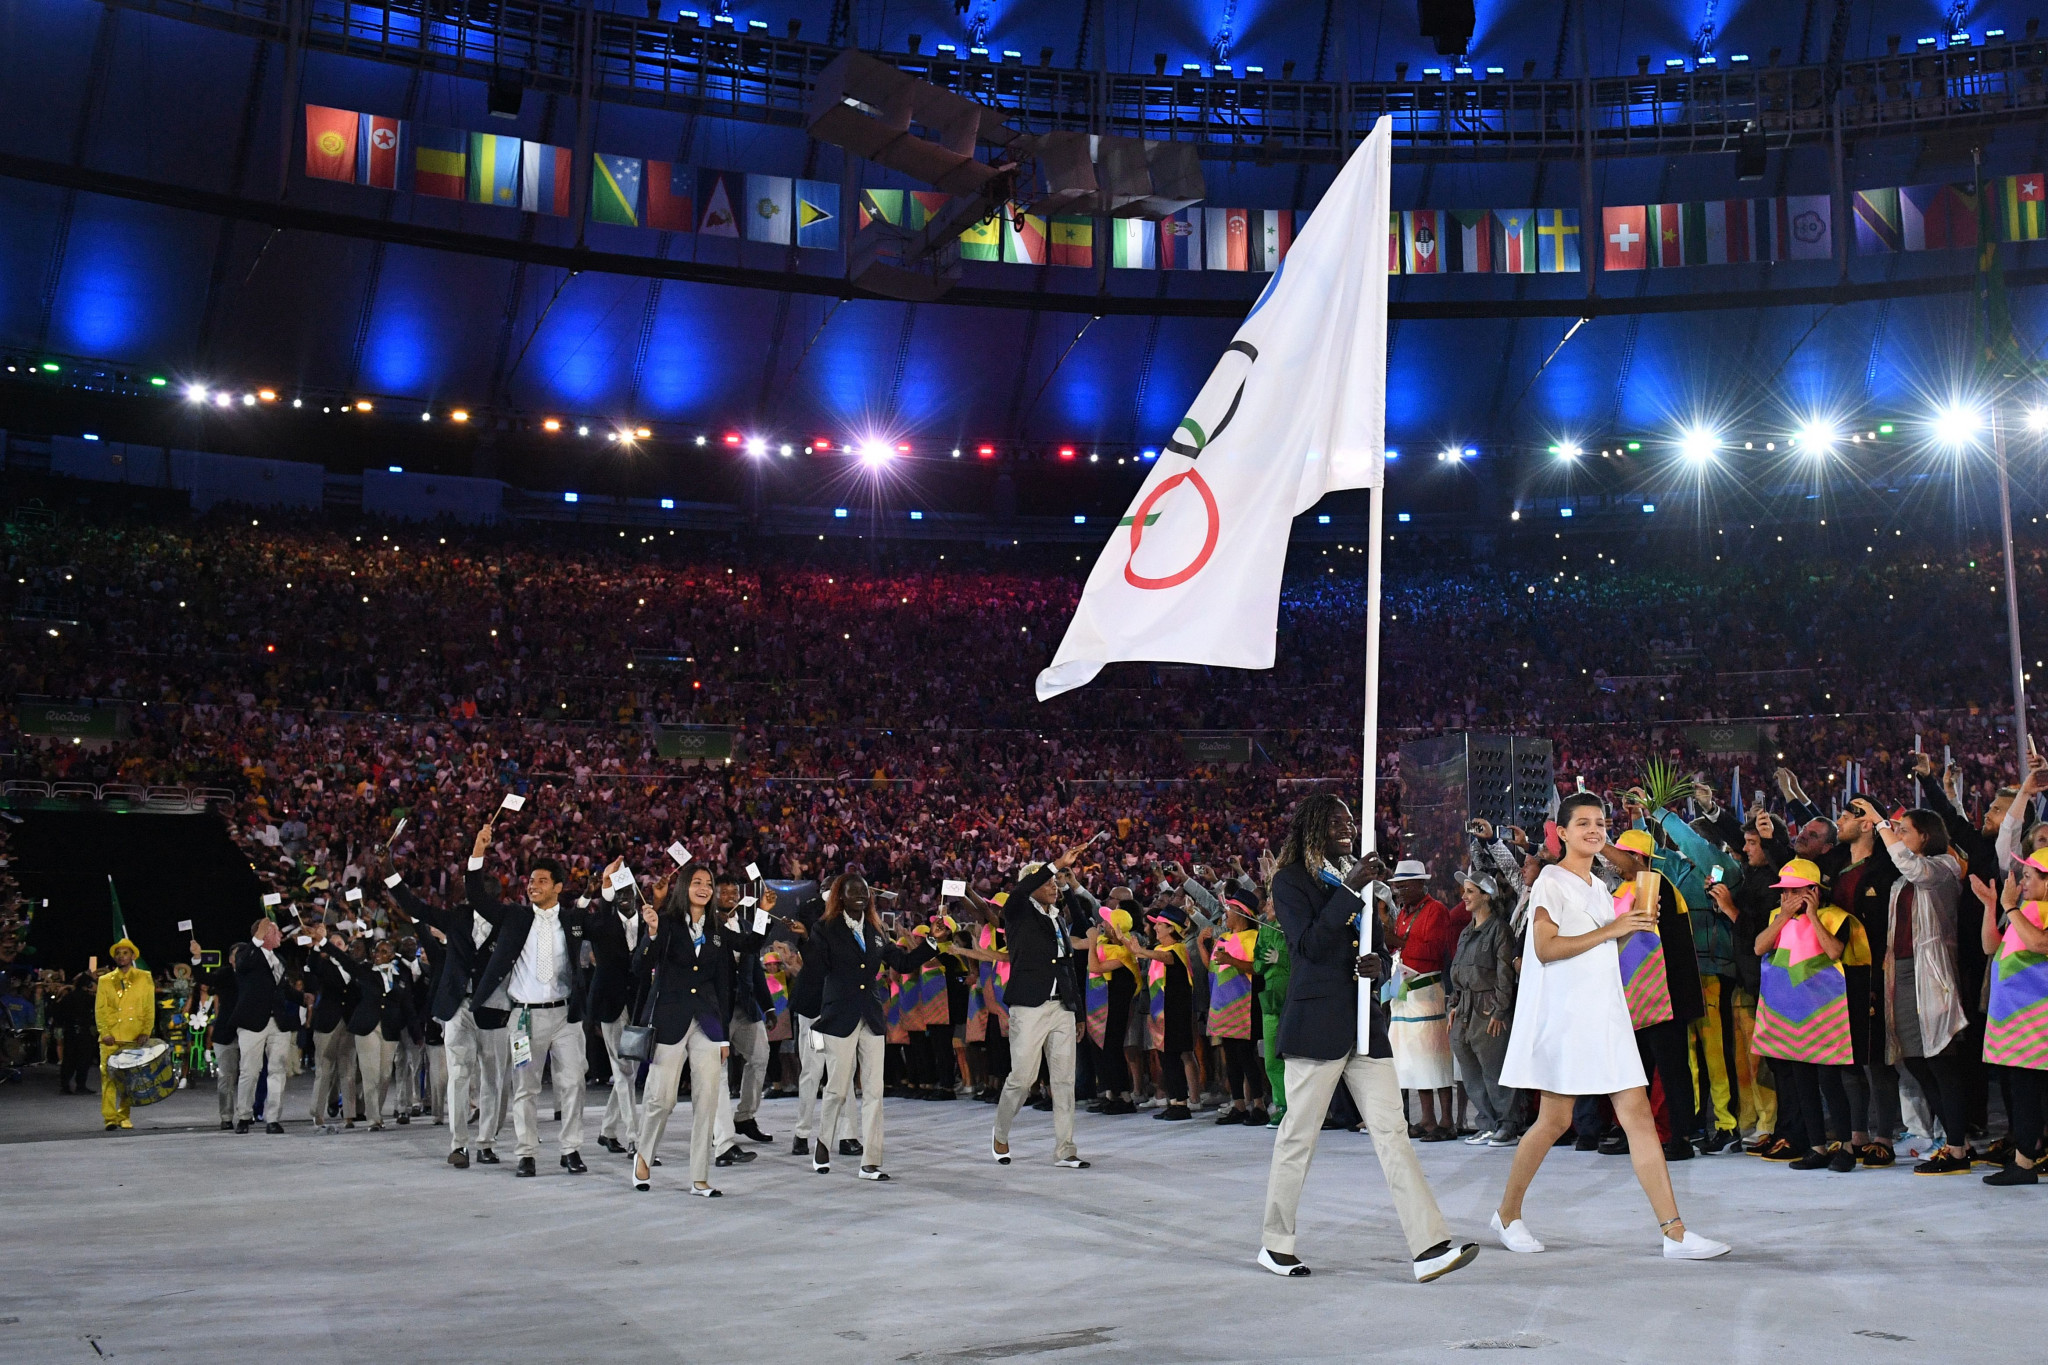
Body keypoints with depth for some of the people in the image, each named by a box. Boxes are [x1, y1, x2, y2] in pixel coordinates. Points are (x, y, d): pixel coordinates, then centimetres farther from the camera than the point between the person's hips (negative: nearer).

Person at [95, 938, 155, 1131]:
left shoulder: (144, 978, 11)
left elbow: (149, 1008, 8)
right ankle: (110, 1117, -7)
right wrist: (105, 1033, -6)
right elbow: (100, 1009, 7)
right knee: (108, 1076, -8)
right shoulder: (105, 980, 14)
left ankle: (124, 1116, 10)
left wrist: (145, 1032, -4)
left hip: (134, 1037, 0)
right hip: (111, 1037, 0)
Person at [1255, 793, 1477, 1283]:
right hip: (1317, 1023, -7)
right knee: (1299, 1136, 2)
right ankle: (1275, 1243, 16)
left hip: (1363, 1022, 7)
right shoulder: (1291, 881, -4)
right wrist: (1351, 891, -20)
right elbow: (1311, 944, -18)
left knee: (1392, 1131, -1)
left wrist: (1378, 963, -1)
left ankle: (1429, 1247, -5)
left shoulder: (1347, 881, 18)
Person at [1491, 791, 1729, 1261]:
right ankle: (1507, 1215, 17)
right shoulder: (1551, 882, -6)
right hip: (1563, 1016, -7)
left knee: (1638, 1115, -2)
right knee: (1556, 1120, -2)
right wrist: (1611, 929, -20)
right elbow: (1546, 947, -19)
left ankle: (1675, 1233, -5)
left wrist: (1633, 926, 9)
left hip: (1606, 1015, 7)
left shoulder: (1598, 887, 18)